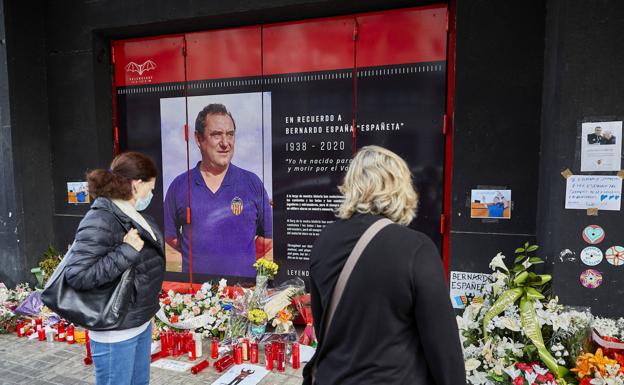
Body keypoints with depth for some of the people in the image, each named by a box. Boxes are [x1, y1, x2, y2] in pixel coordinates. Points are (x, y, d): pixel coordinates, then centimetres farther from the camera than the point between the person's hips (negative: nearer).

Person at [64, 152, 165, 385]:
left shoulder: (132, 216, 4)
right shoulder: (100, 221, -23)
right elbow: (77, 276, -29)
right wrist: (127, 252, -29)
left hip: (142, 321, 9)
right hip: (116, 331, -9)